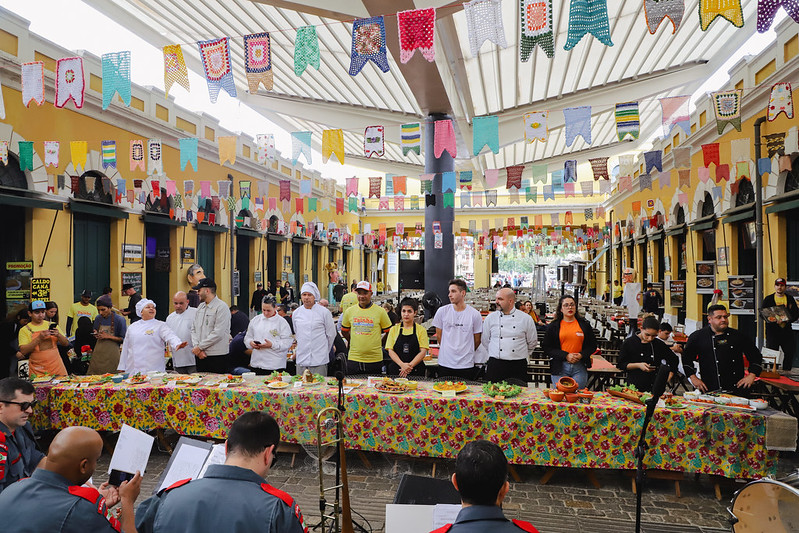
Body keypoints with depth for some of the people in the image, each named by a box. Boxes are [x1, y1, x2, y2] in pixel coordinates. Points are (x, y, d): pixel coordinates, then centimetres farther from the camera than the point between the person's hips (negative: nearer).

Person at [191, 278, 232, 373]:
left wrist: (199, 347, -13)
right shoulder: (200, 307, 14)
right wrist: (196, 347, -6)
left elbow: (218, 333, -17)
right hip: (200, 355, 7)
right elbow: (193, 329, 10)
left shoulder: (221, 307, -10)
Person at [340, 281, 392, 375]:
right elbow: (344, 331, 19)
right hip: (353, 359, 2)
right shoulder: (349, 311, 5)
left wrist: (379, 344, 5)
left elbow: (389, 332, 7)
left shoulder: (380, 311, -2)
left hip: (375, 359, -2)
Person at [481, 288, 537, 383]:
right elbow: (485, 341, 15)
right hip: (495, 365, 1)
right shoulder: (490, 318, 3)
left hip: (518, 366, -1)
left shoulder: (526, 318, 0)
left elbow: (532, 343, 12)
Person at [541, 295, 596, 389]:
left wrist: (582, 355, -7)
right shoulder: (553, 326, 5)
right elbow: (546, 348, 0)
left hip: (580, 367, 1)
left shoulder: (585, 325, 9)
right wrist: (566, 355, -12)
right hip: (560, 367, -1)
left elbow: (593, 346, 12)